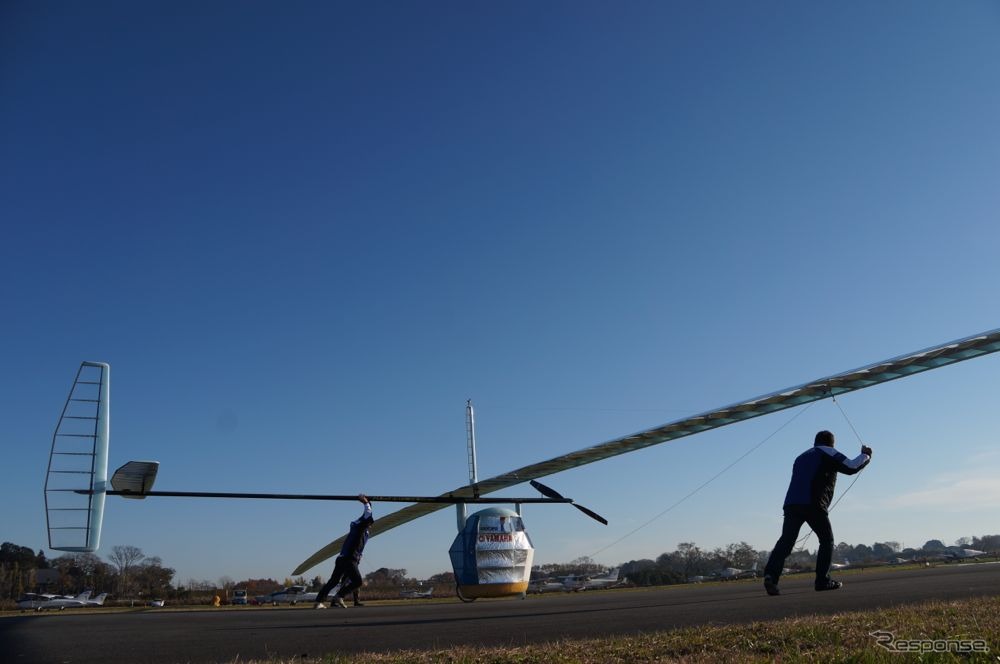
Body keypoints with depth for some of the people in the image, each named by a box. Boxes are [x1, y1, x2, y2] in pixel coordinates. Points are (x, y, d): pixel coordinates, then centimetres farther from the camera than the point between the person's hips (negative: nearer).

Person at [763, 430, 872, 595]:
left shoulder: (801, 457, 31)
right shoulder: (828, 453, 11)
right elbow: (851, 467, 3)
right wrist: (866, 455, 20)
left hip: (791, 504, 5)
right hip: (813, 505, -5)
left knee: (785, 541, -3)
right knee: (827, 541, 13)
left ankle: (771, 574, -23)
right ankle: (823, 580, 7)